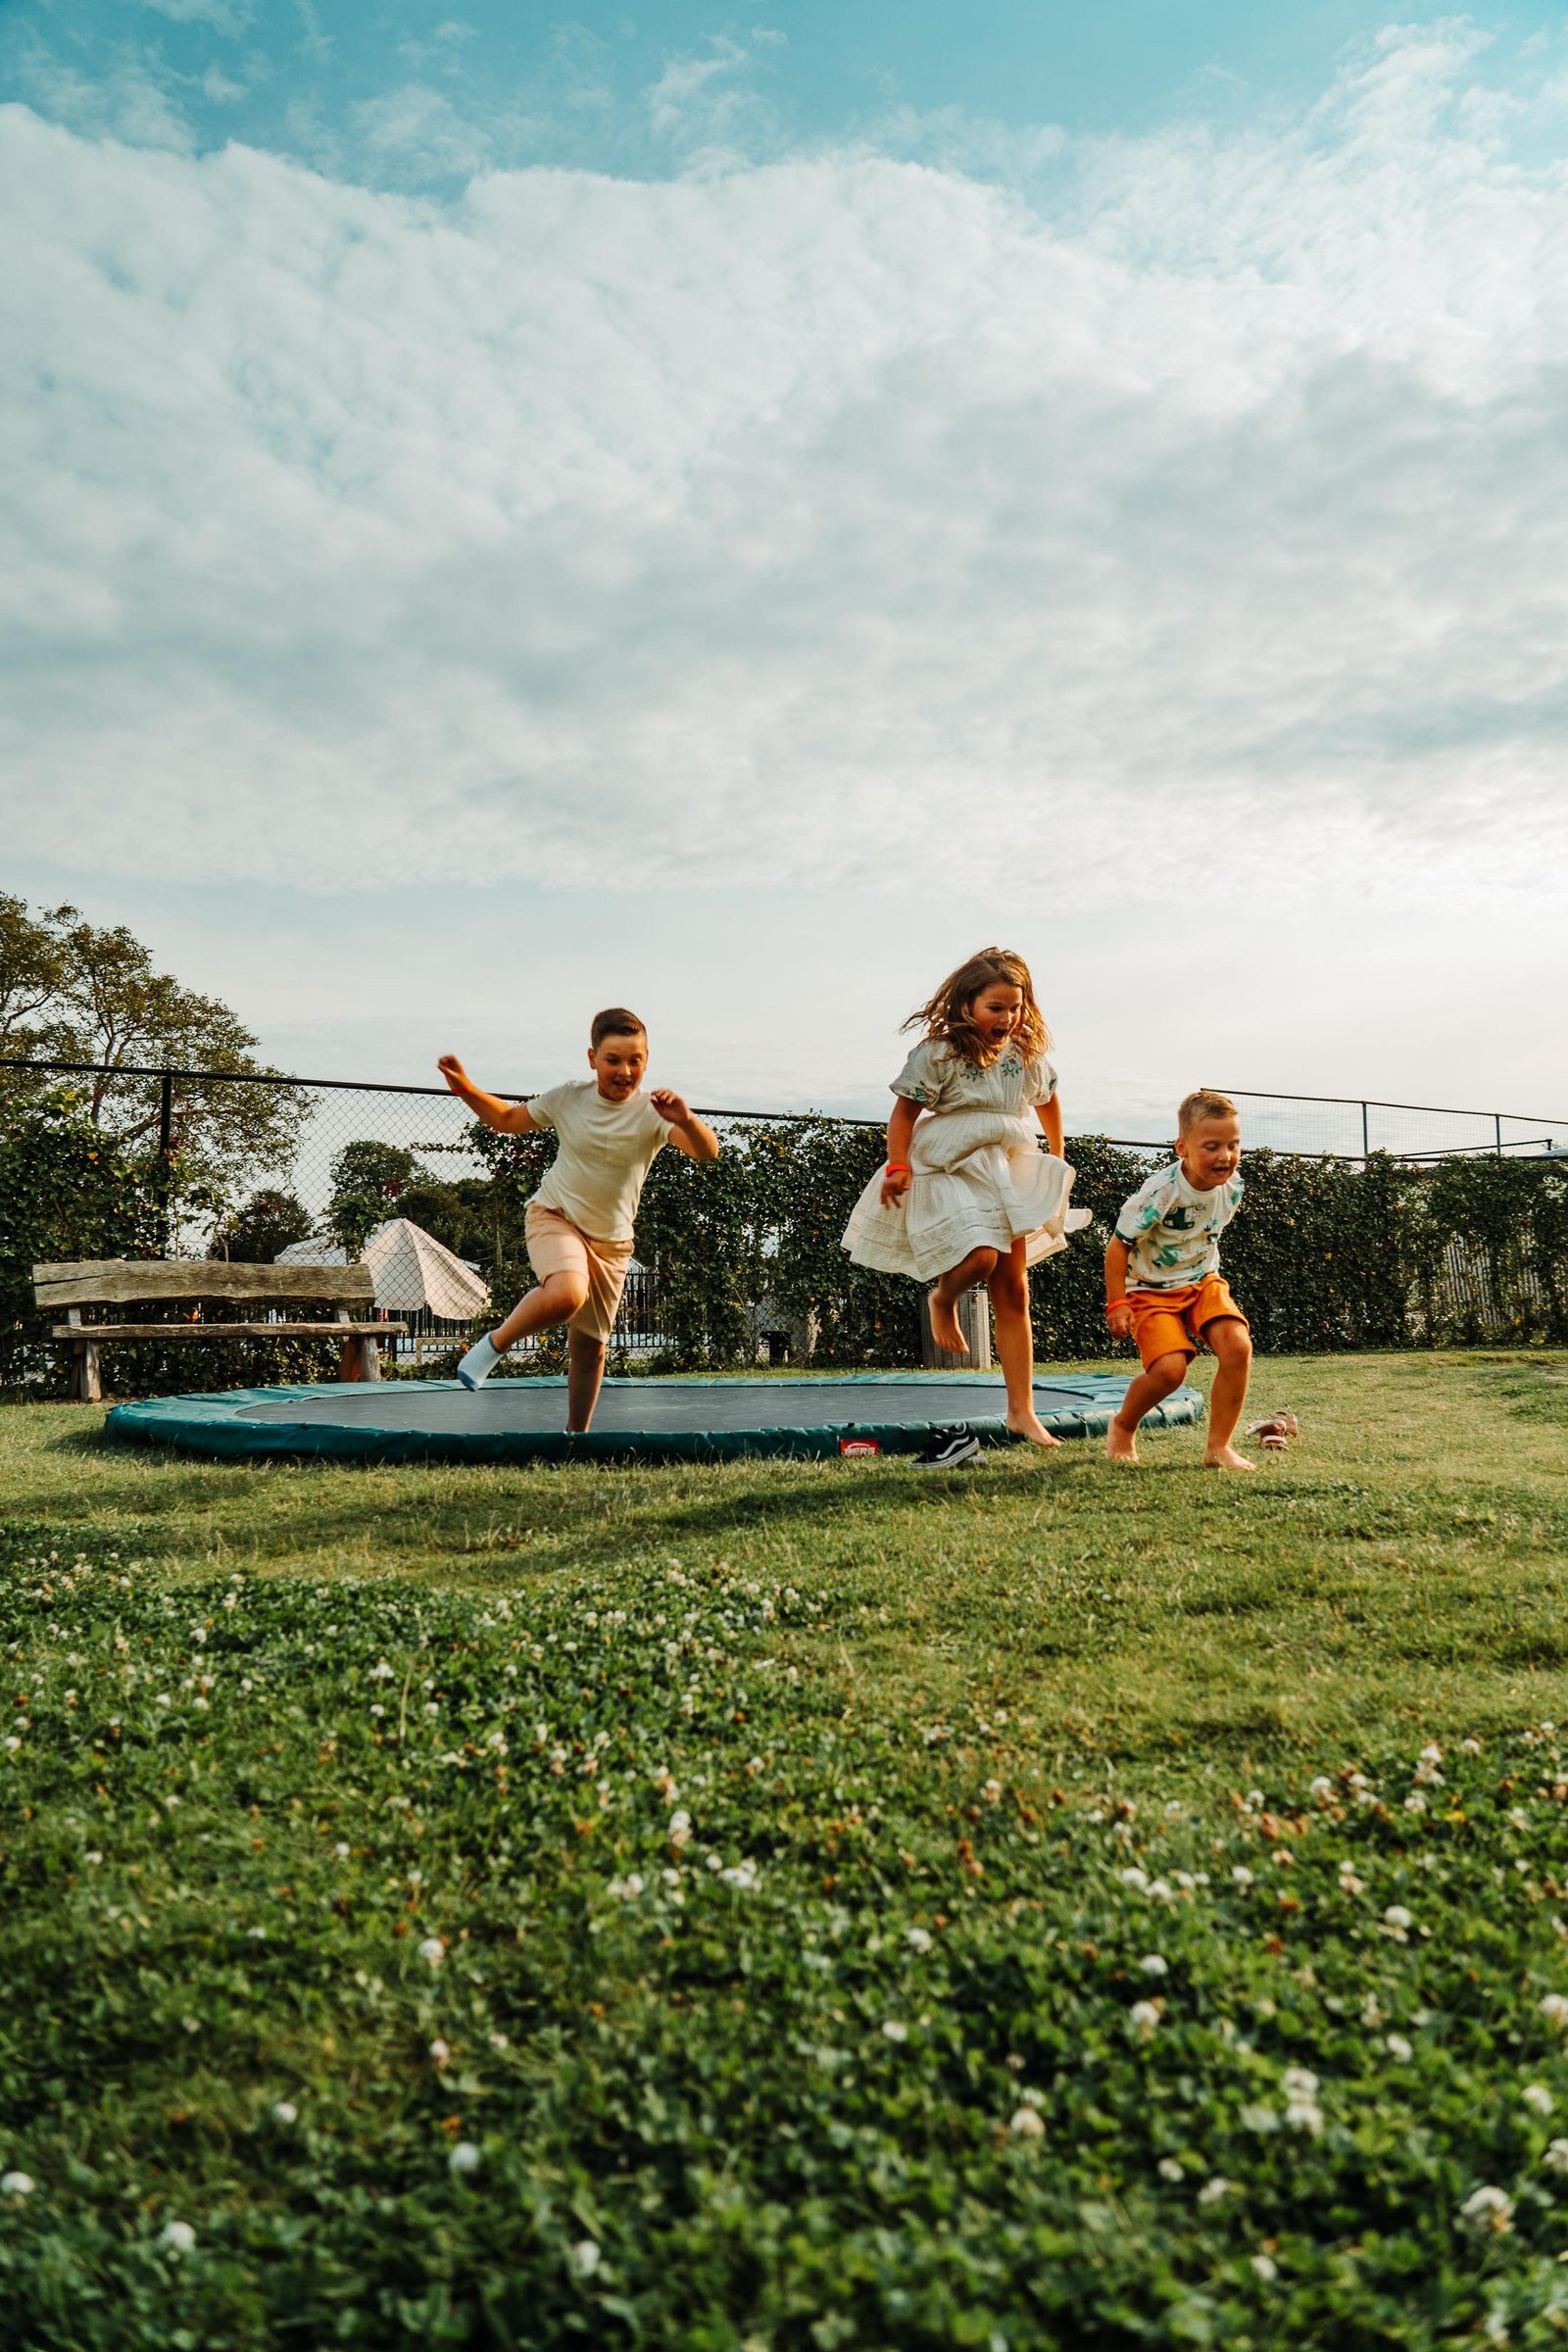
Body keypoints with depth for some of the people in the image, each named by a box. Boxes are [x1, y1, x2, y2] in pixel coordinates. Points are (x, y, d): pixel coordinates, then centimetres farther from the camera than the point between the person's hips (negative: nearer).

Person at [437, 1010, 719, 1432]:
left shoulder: (651, 1112, -15)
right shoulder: (569, 1096, -9)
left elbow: (707, 1152, -32)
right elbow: (507, 1119, 9)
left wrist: (688, 1121, -53)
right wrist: (465, 1088, -5)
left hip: (610, 1241, 1)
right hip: (554, 1216, -1)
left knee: (590, 1348, 8)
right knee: (567, 1294, -34)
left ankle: (576, 1434, 29)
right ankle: (495, 1343, -8)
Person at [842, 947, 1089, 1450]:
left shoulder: (1029, 1055, 6)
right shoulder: (939, 1054, -9)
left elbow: (1047, 1099, 24)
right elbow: (905, 1110, -7)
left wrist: (1057, 1156, 31)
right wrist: (897, 1166, -18)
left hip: (1009, 1175, 5)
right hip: (953, 1172, -5)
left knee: (1013, 1292, 3)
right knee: (980, 1257, -30)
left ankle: (1021, 1409, 9)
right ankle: (943, 1300, 11)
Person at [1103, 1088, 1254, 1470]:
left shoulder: (1232, 1186, -7)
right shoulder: (1161, 1192, -25)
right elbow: (1118, 1246, -17)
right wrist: (1117, 1304, -16)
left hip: (1202, 1281, 5)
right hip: (1152, 1288, -5)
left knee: (1238, 1346, -21)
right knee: (1169, 1369, -24)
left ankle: (1219, 1446, -7)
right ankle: (1122, 1427, 8)